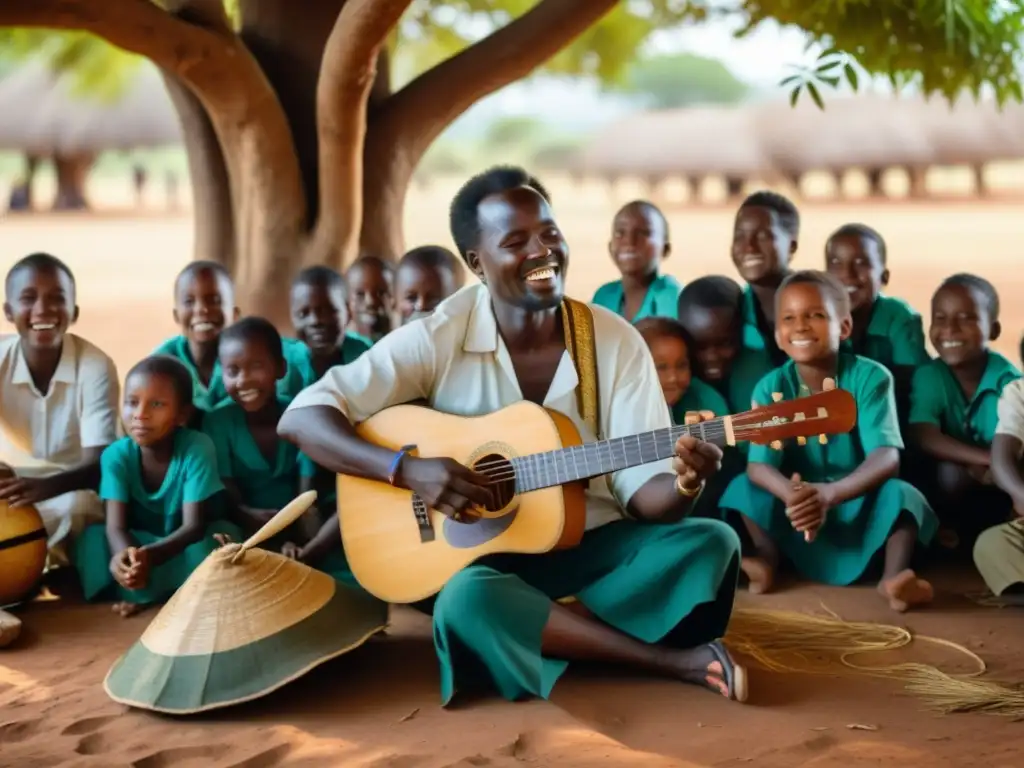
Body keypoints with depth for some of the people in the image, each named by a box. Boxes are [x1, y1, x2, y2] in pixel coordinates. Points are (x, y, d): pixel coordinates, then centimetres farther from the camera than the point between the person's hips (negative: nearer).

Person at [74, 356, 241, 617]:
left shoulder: (197, 448, -24)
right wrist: (124, 556, -49)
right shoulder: (116, 455, -16)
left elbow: (194, 526, -28)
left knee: (223, 536, -33)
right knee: (92, 539, -23)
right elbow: (116, 525, -23)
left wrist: (148, 556, -48)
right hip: (138, 546, 2)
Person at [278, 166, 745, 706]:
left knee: (711, 542, -23)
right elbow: (300, 418, -14)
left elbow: (642, 493, -7)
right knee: (469, 601, -38)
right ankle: (679, 662, -26)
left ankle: (540, 635, -21)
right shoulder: (437, 339, -10)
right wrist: (406, 469, -28)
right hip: (483, 551, -2)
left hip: (592, 543, 3)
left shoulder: (616, 342, -4)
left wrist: (684, 481, -31)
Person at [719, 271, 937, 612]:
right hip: (799, 507, 2)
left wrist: (831, 493, -46)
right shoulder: (771, 387, -12)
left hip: (860, 503, -2)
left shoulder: (871, 377, -17)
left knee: (900, 494, -31)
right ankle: (768, 560, -11)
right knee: (744, 487, -21)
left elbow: (886, 457, -28)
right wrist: (794, 496, -46)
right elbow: (759, 465, -22)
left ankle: (894, 576, -25)